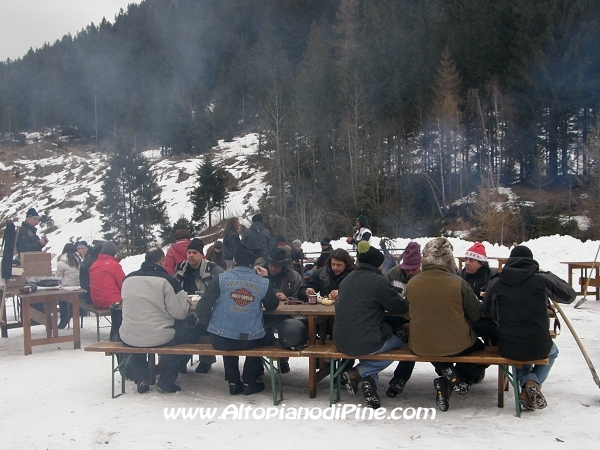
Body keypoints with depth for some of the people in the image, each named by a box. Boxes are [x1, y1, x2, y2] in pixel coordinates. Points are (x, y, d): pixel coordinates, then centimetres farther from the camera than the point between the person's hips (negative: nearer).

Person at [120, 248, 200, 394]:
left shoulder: (128, 279, 4)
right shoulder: (166, 280, -10)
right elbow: (180, 313, -9)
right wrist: (186, 302, 12)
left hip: (129, 339, 5)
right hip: (159, 338, -4)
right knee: (193, 335, 18)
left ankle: (141, 378, 23)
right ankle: (166, 380, 13)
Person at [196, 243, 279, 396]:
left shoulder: (221, 279, -7)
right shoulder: (263, 283, -4)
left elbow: (202, 307, -9)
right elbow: (272, 306, 14)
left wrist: (207, 324, 11)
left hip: (220, 340, 1)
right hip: (250, 341, 0)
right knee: (268, 336, 32)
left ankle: (233, 382, 34)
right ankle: (249, 381, 30)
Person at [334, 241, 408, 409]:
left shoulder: (348, 278, 10)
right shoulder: (379, 280, -11)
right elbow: (401, 307, -5)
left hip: (341, 341, 7)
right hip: (365, 342, -7)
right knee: (398, 342, 22)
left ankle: (369, 380, 13)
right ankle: (357, 372, 5)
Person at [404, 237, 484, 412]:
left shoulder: (411, 283, -9)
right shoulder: (458, 283, -16)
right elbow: (475, 315, -5)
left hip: (421, 347, 2)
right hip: (456, 346, -2)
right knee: (479, 346, 31)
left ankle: (445, 372, 12)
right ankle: (456, 378, 8)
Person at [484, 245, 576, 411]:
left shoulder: (495, 283, -2)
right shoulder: (543, 279, -7)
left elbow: (488, 312, 9)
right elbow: (570, 295, 9)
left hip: (508, 348, 1)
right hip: (539, 347, -1)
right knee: (552, 352, 36)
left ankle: (528, 381, 9)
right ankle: (534, 384, 14)